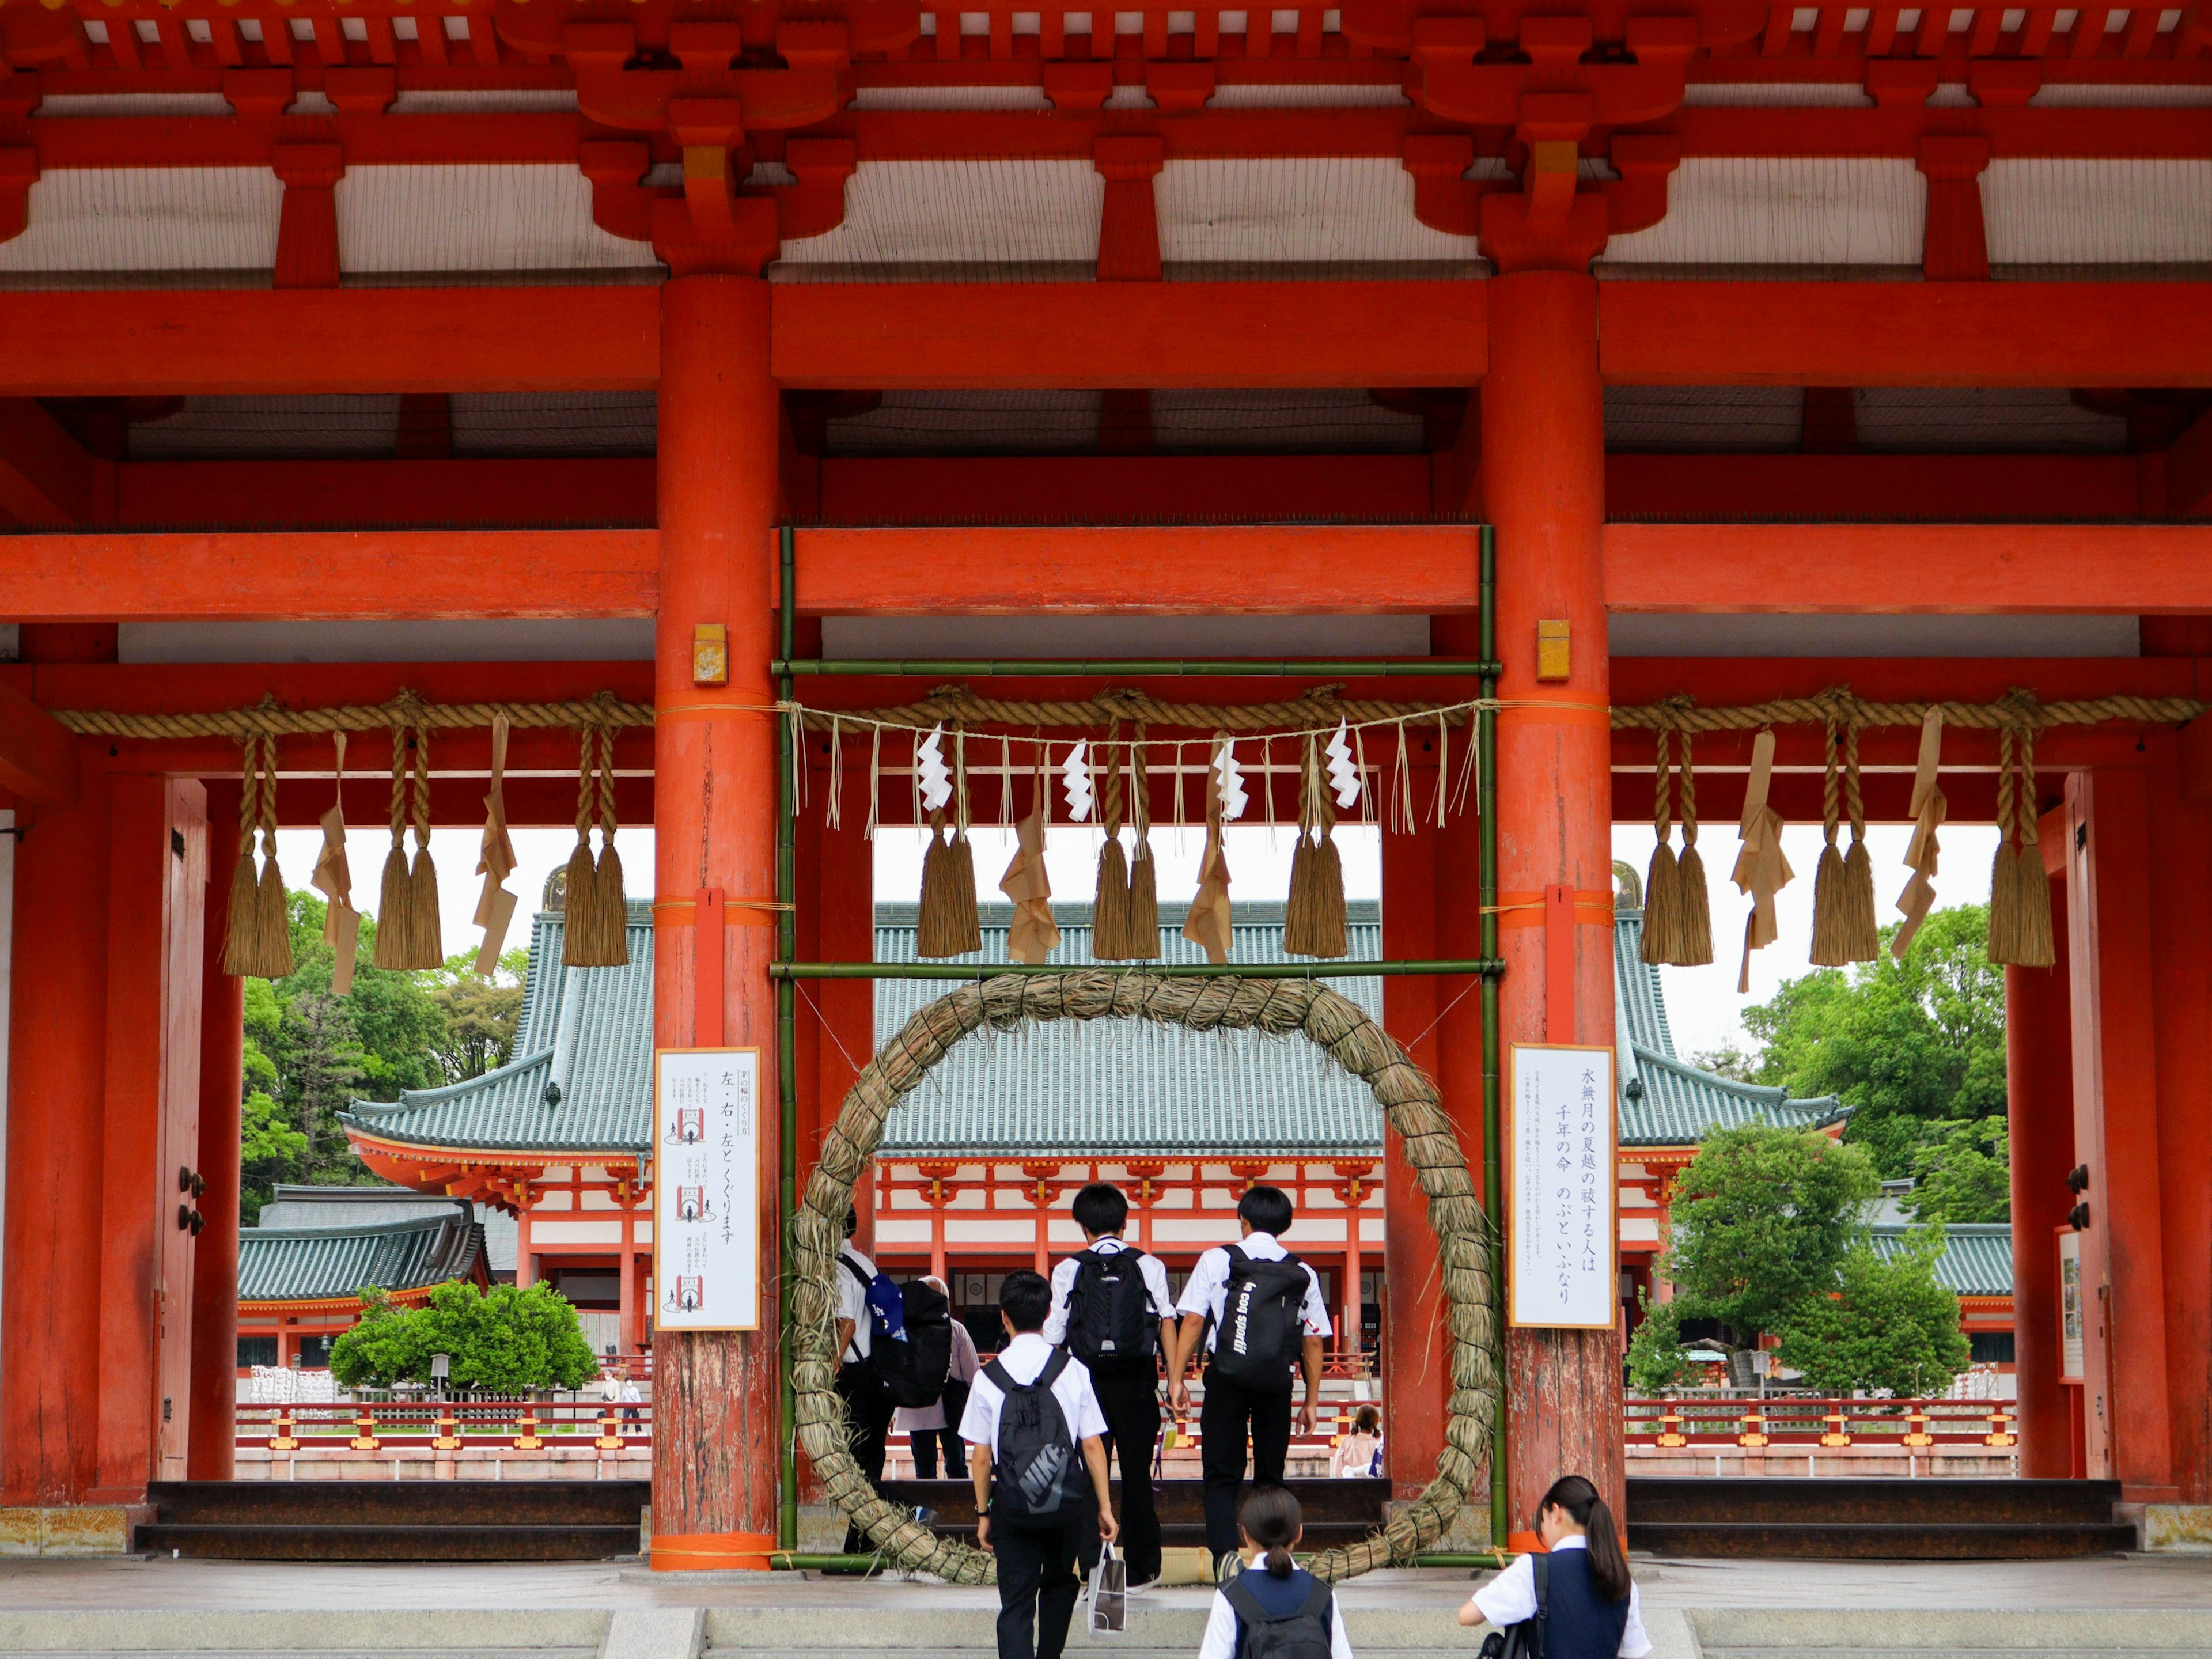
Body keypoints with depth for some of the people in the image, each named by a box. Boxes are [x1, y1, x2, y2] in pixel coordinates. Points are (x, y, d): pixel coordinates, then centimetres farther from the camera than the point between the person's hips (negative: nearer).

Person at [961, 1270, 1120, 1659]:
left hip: (1013, 1504, -1)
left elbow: (981, 1455, -2)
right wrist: (1105, 1507, 5)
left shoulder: (988, 1378, -5)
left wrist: (983, 1513, 9)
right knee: (1059, 1583, 25)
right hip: (1069, 1498, 1)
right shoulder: (1072, 1370, -5)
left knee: (1016, 1601, 2)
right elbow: (1092, 1445, -3)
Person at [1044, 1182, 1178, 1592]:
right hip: (1136, 1383, 0)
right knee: (1136, 1474, 8)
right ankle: (1141, 1570, 12)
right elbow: (1167, 1322, -5)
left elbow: (1052, 1335, 0)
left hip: (1086, 1381, 0)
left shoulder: (1069, 1270, 0)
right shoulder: (1149, 1266, 2)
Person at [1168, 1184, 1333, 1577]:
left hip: (1227, 1378, -2)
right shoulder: (1304, 1275, 9)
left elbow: (1193, 1321, -4)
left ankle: (1224, 1549, -20)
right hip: (1277, 1383, 2)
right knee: (1270, 1474, 13)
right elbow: (1314, 1342, 9)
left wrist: (1177, 1378, -1)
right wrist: (1312, 1401, 15)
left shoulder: (1217, 1261, 2)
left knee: (1221, 1473, 0)